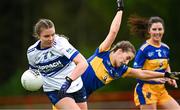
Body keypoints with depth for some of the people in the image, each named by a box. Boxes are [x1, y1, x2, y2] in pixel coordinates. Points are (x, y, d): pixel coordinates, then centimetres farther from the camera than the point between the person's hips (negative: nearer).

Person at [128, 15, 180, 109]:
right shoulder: (144, 49, -13)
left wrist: (169, 78, 4)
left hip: (161, 90, 7)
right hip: (146, 90, -7)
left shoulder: (165, 48, 7)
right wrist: (154, 78, -25)